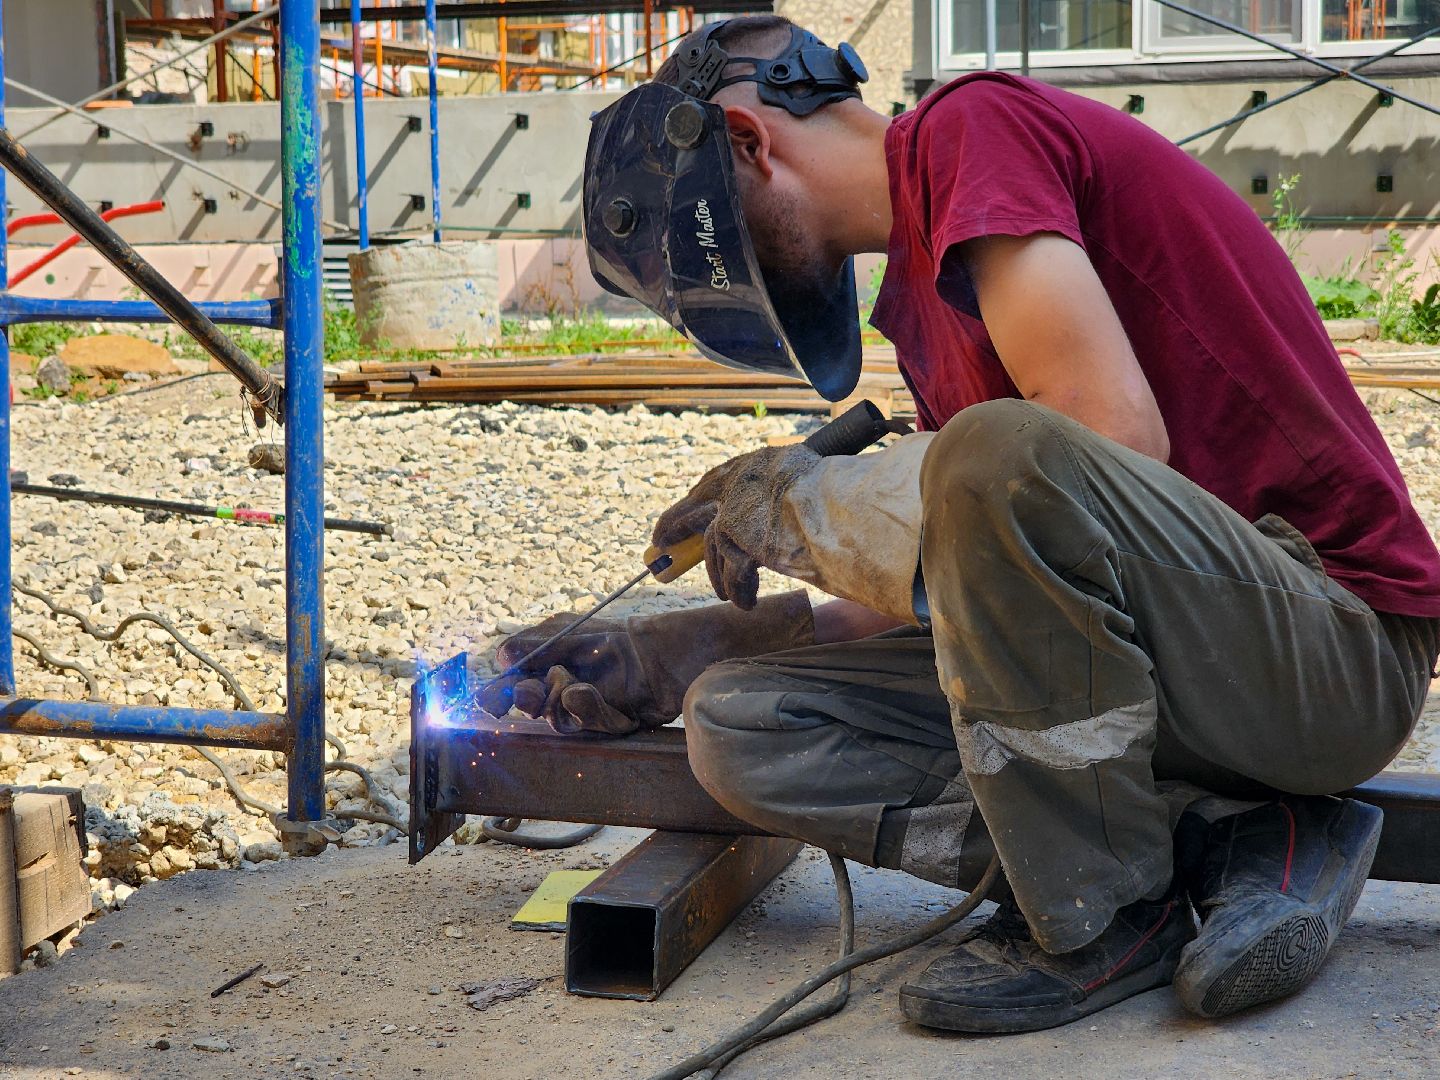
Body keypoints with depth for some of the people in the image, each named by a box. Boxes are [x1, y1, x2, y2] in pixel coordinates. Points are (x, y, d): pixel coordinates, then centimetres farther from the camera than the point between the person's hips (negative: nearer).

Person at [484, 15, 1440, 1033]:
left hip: (1340, 638, -9)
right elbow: (946, 587, 16)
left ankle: (1106, 916, -13)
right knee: (739, 726, -1)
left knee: (999, 452, -35)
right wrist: (680, 651, 15)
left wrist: (807, 504, -12)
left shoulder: (978, 127, -9)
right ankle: (1221, 838, -8)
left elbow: (1117, 441, -23)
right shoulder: (921, 290, 18)